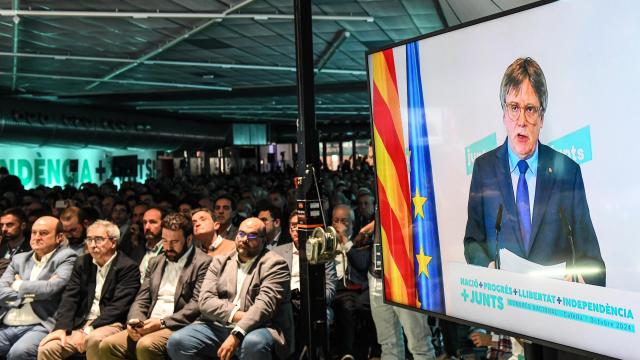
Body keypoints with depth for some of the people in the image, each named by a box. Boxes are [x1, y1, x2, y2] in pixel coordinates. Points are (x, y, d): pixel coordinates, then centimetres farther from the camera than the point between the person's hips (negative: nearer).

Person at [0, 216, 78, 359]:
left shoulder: (66, 257, 2)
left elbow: (51, 287, -13)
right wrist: (28, 295, -5)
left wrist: (19, 285, 2)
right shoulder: (19, 259, 19)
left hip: (39, 327, -5)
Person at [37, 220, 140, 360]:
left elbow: (117, 306, -14)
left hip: (111, 324, -5)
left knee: (94, 339, -34)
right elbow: (70, 298, 5)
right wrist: (62, 328, -10)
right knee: (46, 349, -15)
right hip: (80, 324, 5)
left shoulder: (128, 267, -6)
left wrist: (88, 330, -19)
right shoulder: (82, 263, 12)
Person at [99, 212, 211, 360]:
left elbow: (197, 305, -11)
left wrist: (162, 323, -17)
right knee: (107, 346, -15)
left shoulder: (203, 263, -2)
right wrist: (134, 321, -4)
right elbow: (141, 299, 17)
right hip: (149, 326, 6)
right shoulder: (155, 262, 20)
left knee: (146, 345, -32)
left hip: (177, 327, -6)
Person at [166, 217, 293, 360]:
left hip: (256, 328, -4)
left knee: (253, 343, -37)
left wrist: (236, 335, -27)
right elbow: (205, 301, 2)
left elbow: (264, 305, -15)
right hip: (218, 327, 4)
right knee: (177, 342, -17)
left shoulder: (274, 264, -1)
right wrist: (236, 314, -15)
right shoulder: (220, 262, 14)